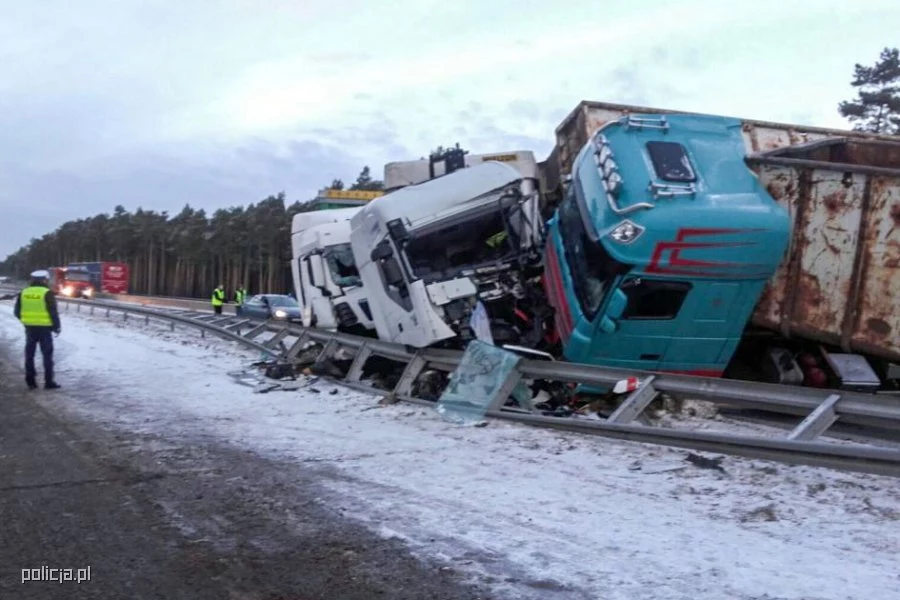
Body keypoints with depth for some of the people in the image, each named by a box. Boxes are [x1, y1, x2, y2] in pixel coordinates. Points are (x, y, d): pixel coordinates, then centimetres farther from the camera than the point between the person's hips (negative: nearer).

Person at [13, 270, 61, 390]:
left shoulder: (23, 293, 4)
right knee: (47, 355, 3)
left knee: (29, 355, 13)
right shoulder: (47, 293, -11)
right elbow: (53, 312, -12)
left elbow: (17, 311, 8)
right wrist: (56, 326, 0)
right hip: (44, 328, -4)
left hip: (30, 328, 4)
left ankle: (30, 381, 14)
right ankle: (49, 382, 2)